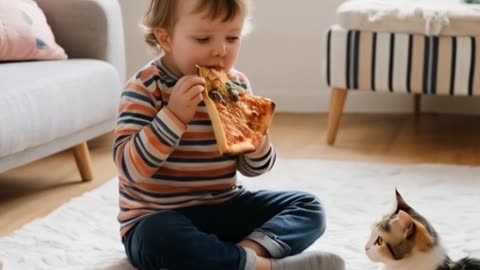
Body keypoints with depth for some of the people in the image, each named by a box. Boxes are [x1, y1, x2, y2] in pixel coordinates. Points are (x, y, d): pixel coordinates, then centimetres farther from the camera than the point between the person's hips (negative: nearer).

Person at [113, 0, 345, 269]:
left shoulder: (237, 85, 1)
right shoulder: (146, 88, -13)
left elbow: (253, 168, 8)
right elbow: (130, 166, -23)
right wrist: (174, 115, -31)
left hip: (224, 208, 6)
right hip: (160, 218, -5)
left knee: (308, 207, -3)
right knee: (158, 235, -38)